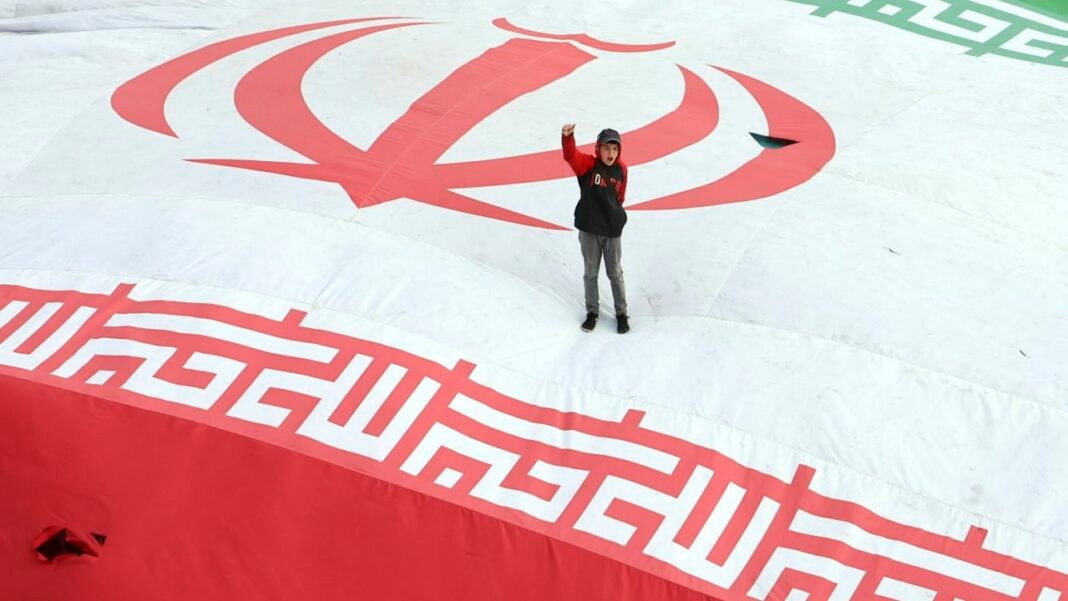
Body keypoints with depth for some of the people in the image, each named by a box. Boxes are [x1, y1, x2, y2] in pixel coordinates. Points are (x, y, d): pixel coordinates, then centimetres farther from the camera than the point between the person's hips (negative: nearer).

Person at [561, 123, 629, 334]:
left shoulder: (621, 169, -2)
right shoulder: (588, 164, -11)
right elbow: (570, 155, -31)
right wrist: (568, 137, -49)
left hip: (612, 230, 2)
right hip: (589, 229, -1)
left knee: (615, 273, 13)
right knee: (590, 273, 12)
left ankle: (621, 313, 27)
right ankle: (592, 311, 29)